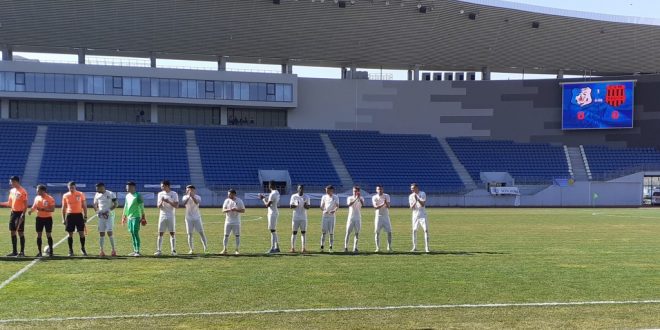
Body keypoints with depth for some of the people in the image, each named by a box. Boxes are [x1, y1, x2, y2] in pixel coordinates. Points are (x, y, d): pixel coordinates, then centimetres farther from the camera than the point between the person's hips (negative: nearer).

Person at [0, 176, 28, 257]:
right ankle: (14, 251, 17)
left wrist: (23, 214, -21)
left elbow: (25, 205, -14)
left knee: (20, 232, -4)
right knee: (13, 232, 9)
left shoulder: (22, 191, -13)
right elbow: (9, 203, 18)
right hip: (13, 213, 8)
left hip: (20, 213, -8)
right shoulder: (12, 190, 11)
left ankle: (22, 252, 3)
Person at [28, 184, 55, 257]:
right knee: (39, 235, 4)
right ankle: (39, 252, 10)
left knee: (48, 235, -1)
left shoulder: (50, 199, -13)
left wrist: (43, 209, -25)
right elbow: (34, 206, 16)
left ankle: (50, 251, 10)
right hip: (39, 218, 5)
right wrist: (30, 210, -5)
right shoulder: (37, 198, 5)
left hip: (48, 218, -5)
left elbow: (52, 209, -17)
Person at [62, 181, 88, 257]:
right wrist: (63, 219, 4)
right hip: (70, 215, 1)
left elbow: (84, 206, 5)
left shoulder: (80, 194, 1)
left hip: (79, 215, -1)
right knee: (70, 234, 3)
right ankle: (70, 251, 12)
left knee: (81, 233, -2)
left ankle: (82, 249, 15)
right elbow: (64, 208, 9)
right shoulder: (65, 196, 4)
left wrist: (85, 216, 0)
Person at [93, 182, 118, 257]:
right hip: (101, 216, 4)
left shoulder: (110, 194, -8)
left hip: (109, 216, -4)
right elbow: (95, 205, 17)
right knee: (101, 233, 4)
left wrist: (109, 211, -18)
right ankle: (101, 251, 10)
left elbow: (116, 204, -6)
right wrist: (97, 211, -2)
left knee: (109, 232, -11)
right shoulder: (97, 195, 6)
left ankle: (113, 249, -1)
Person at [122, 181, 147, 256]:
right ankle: (135, 251, 15)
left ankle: (137, 251, -8)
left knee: (135, 233, -10)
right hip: (129, 217, 7)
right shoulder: (127, 196, 13)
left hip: (136, 217, -7)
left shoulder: (138, 196, -9)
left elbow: (141, 206, -10)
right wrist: (124, 215, 21)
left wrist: (143, 216, -12)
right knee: (132, 233, 9)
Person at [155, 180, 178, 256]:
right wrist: (161, 201, -17)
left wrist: (168, 202, -20)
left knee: (172, 233, 1)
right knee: (160, 233, -2)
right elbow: (159, 206, 3)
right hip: (162, 216, 2)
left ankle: (173, 250, 6)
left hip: (171, 216, -2)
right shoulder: (160, 194, 7)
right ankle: (158, 250, -1)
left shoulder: (174, 194, -2)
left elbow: (176, 206, -7)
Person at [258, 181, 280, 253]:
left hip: (272, 213, -10)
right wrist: (265, 198, 20)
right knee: (274, 231, 15)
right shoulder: (277, 193, 11)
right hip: (275, 213, 10)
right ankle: (277, 247, 18)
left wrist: (263, 199, -2)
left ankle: (273, 248, -6)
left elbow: (267, 205, -17)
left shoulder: (272, 194, -19)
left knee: (273, 231, -7)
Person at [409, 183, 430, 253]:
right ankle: (414, 247, 11)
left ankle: (426, 247, -8)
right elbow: (412, 207, -4)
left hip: (422, 215, -3)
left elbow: (423, 204, -13)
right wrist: (415, 201, -21)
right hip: (415, 215, 3)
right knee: (414, 231, 3)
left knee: (426, 230, -9)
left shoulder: (422, 194, -4)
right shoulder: (411, 196, 4)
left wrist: (417, 199, -26)